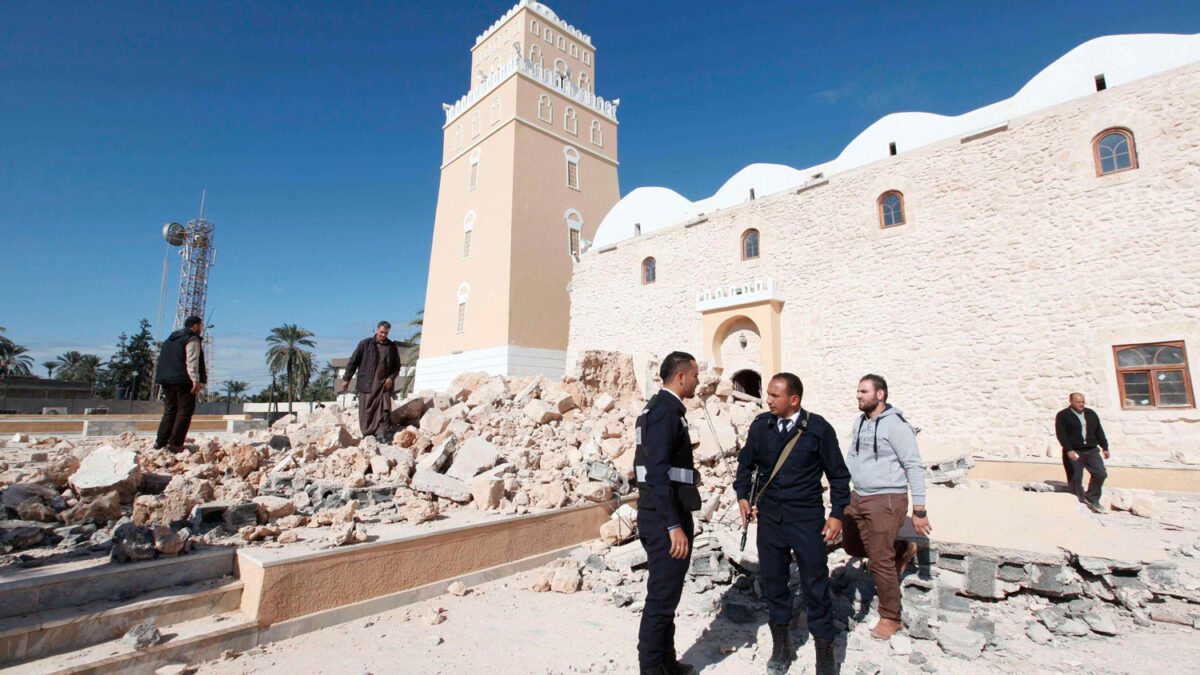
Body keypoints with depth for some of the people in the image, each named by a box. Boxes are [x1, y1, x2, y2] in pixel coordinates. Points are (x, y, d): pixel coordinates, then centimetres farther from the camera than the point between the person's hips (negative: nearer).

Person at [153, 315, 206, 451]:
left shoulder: (170, 339, 22)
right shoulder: (192, 339, -7)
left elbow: (163, 360, 24)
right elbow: (192, 361, -18)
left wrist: (164, 380, 26)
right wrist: (196, 380, -23)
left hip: (166, 381, 9)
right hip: (183, 381, -9)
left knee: (169, 412, 15)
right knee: (184, 412, -5)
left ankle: (160, 442, 13)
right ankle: (174, 443, -9)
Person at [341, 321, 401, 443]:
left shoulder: (392, 347, 10)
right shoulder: (365, 344, 4)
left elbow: (396, 366, 15)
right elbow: (353, 361, 7)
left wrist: (391, 378, -2)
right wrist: (346, 378, 4)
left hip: (384, 384, 1)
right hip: (367, 383, -1)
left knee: (384, 409, -7)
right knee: (366, 409, 0)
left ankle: (381, 434, -4)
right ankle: (367, 434, 9)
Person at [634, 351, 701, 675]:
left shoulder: (656, 407, 13)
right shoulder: (667, 410, -17)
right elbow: (658, 472, -25)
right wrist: (674, 526, -25)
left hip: (654, 513, 10)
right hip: (667, 517, -10)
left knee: (665, 593, 20)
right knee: (663, 596, 2)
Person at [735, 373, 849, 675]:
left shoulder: (818, 428, -7)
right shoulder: (760, 425, 0)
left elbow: (838, 474, 0)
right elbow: (746, 463, 12)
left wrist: (837, 514, -4)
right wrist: (742, 495, 1)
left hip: (807, 517, -3)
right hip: (769, 516, 3)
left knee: (815, 583, 5)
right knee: (772, 580, 12)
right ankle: (781, 645, 32)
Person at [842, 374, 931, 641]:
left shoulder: (896, 425, -15)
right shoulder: (860, 422, 9)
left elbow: (915, 467, -15)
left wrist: (919, 510, -16)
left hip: (887, 500, -8)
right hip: (858, 497, 8)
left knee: (880, 560, -2)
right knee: (851, 545, 16)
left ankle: (891, 619, 18)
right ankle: (902, 549, 37)